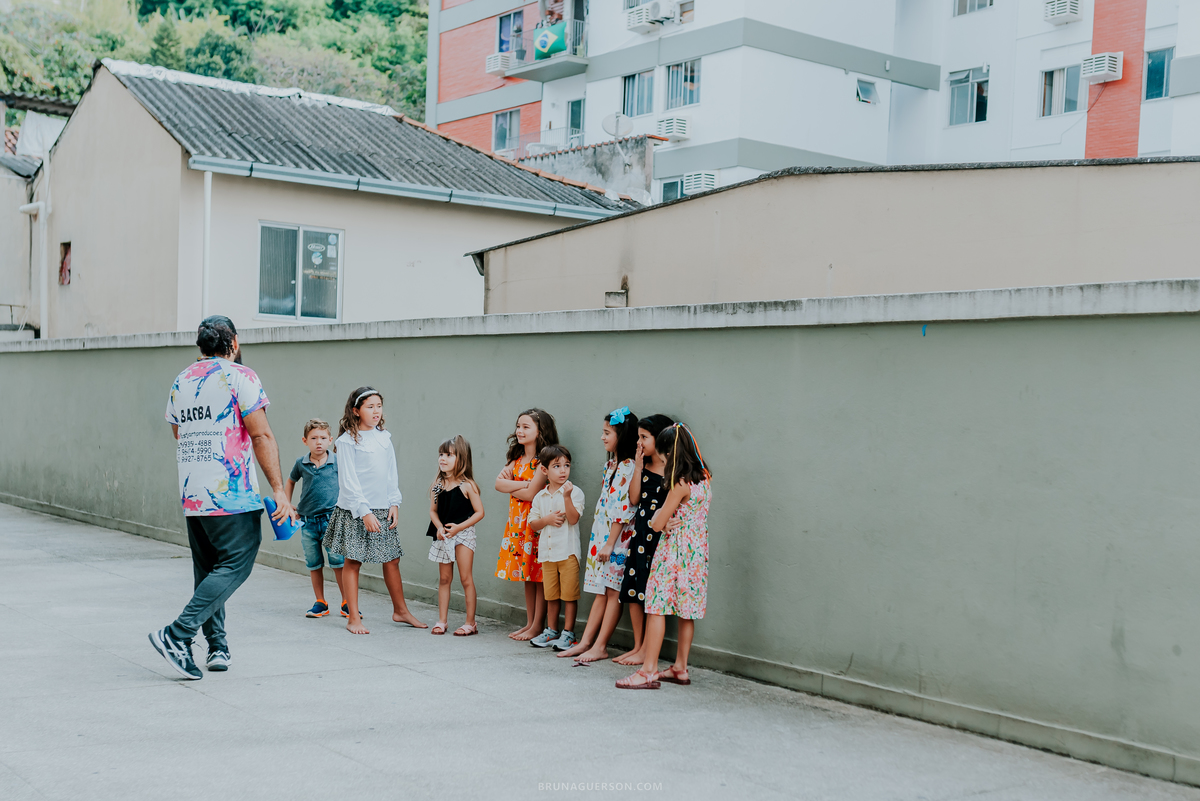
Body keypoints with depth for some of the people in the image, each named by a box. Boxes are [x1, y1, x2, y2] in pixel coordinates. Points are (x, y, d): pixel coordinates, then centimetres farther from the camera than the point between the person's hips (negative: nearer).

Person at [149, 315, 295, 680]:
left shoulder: (180, 382, 15)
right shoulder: (240, 376, -6)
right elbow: (261, 436, -11)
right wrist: (279, 489, -11)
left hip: (191, 496, 7)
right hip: (234, 496, -7)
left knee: (208, 569, 15)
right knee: (235, 565, -4)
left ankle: (217, 647, 14)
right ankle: (177, 634, -13)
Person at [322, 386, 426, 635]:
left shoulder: (384, 437, 9)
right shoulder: (347, 440, -8)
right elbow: (348, 481, -11)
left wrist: (394, 503, 2)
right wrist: (364, 512, -16)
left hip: (382, 509, 5)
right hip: (355, 510, -5)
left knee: (392, 559, 10)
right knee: (353, 561, 0)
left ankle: (400, 610, 24)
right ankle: (354, 618, 8)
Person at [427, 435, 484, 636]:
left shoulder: (467, 485, -11)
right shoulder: (436, 485, 3)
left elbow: (479, 512, -10)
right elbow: (433, 511, 8)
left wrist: (459, 527, -18)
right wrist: (439, 527, -11)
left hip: (463, 534, -5)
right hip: (443, 536, 5)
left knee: (465, 578, -4)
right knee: (444, 578, 10)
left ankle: (470, 623, 4)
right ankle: (442, 621, 18)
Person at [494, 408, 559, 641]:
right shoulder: (517, 459, 14)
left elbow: (531, 494, -18)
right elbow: (499, 483, 1)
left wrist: (511, 488, -2)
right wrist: (523, 484, -12)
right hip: (518, 522, 8)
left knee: (538, 575, -3)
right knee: (527, 575, 11)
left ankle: (538, 626, 1)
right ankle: (529, 623, 17)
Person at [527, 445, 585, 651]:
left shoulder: (575, 492, -5)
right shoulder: (540, 497, 9)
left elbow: (573, 519, -16)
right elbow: (533, 524, 9)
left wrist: (567, 497, -26)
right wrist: (547, 519, -9)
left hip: (568, 551, -5)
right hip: (547, 552, 5)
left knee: (569, 594, -2)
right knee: (551, 595, 13)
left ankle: (568, 633, 5)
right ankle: (551, 631, 24)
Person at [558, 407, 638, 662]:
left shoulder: (628, 467, -15)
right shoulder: (610, 465, 15)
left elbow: (623, 509, -19)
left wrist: (610, 544, -18)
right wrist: (600, 540, 18)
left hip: (617, 538, -9)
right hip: (601, 535, 9)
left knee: (613, 591, -3)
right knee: (601, 591, 9)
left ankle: (600, 647, -2)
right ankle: (586, 642, 10)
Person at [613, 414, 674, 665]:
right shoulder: (644, 467, 12)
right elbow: (634, 497, 5)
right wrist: (638, 467, 2)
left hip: (659, 534, -8)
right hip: (640, 531, 8)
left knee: (651, 592, -3)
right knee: (632, 591, 8)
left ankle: (646, 650, 5)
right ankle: (637, 646, 18)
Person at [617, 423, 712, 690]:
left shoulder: (680, 484, -18)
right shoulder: (704, 477, 5)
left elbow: (658, 524, -14)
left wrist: (659, 515, 6)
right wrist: (665, 516, 0)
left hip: (675, 550, -8)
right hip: (697, 550, 8)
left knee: (656, 607, -6)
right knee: (686, 611, 12)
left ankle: (649, 670, -7)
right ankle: (680, 668, 18)